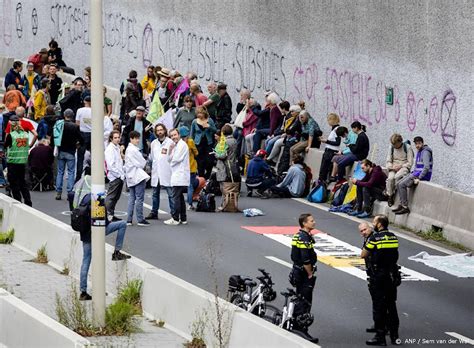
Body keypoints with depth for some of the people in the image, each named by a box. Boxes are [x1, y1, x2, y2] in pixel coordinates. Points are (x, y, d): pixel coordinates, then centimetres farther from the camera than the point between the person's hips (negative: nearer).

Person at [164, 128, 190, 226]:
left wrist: (172, 163, 3)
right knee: (180, 197, 11)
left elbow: (177, 159, -16)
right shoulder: (175, 145, 20)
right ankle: (183, 218, 15)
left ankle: (175, 218, -11)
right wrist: (170, 150, 1)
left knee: (176, 197, -10)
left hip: (180, 176, -10)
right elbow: (170, 159, 18)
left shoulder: (182, 145, -9)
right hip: (177, 175, 10)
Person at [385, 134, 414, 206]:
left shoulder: (407, 147, -4)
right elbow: (388, 161, 12)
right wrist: (392, 167, -10)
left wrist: (400, 166, -15)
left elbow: (410, 163, -4)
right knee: (390, 178, -30)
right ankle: (389, 197, -17)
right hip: (394, 168, 3)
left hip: (404, 167, -3)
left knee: (397, 176, -36)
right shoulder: (391, 148, 8)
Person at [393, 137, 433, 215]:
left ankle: (405, 207, -18)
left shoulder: (425, 152, -15)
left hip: (423, 175, -10)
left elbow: (426, 167, -24)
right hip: (415, 173, 10)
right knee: (399, 184, 4)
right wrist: (412, 173, 13)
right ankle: (401, 205, 2)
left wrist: (419, 178, -22)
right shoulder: (419, 151, 17)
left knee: (402, 185, -19)